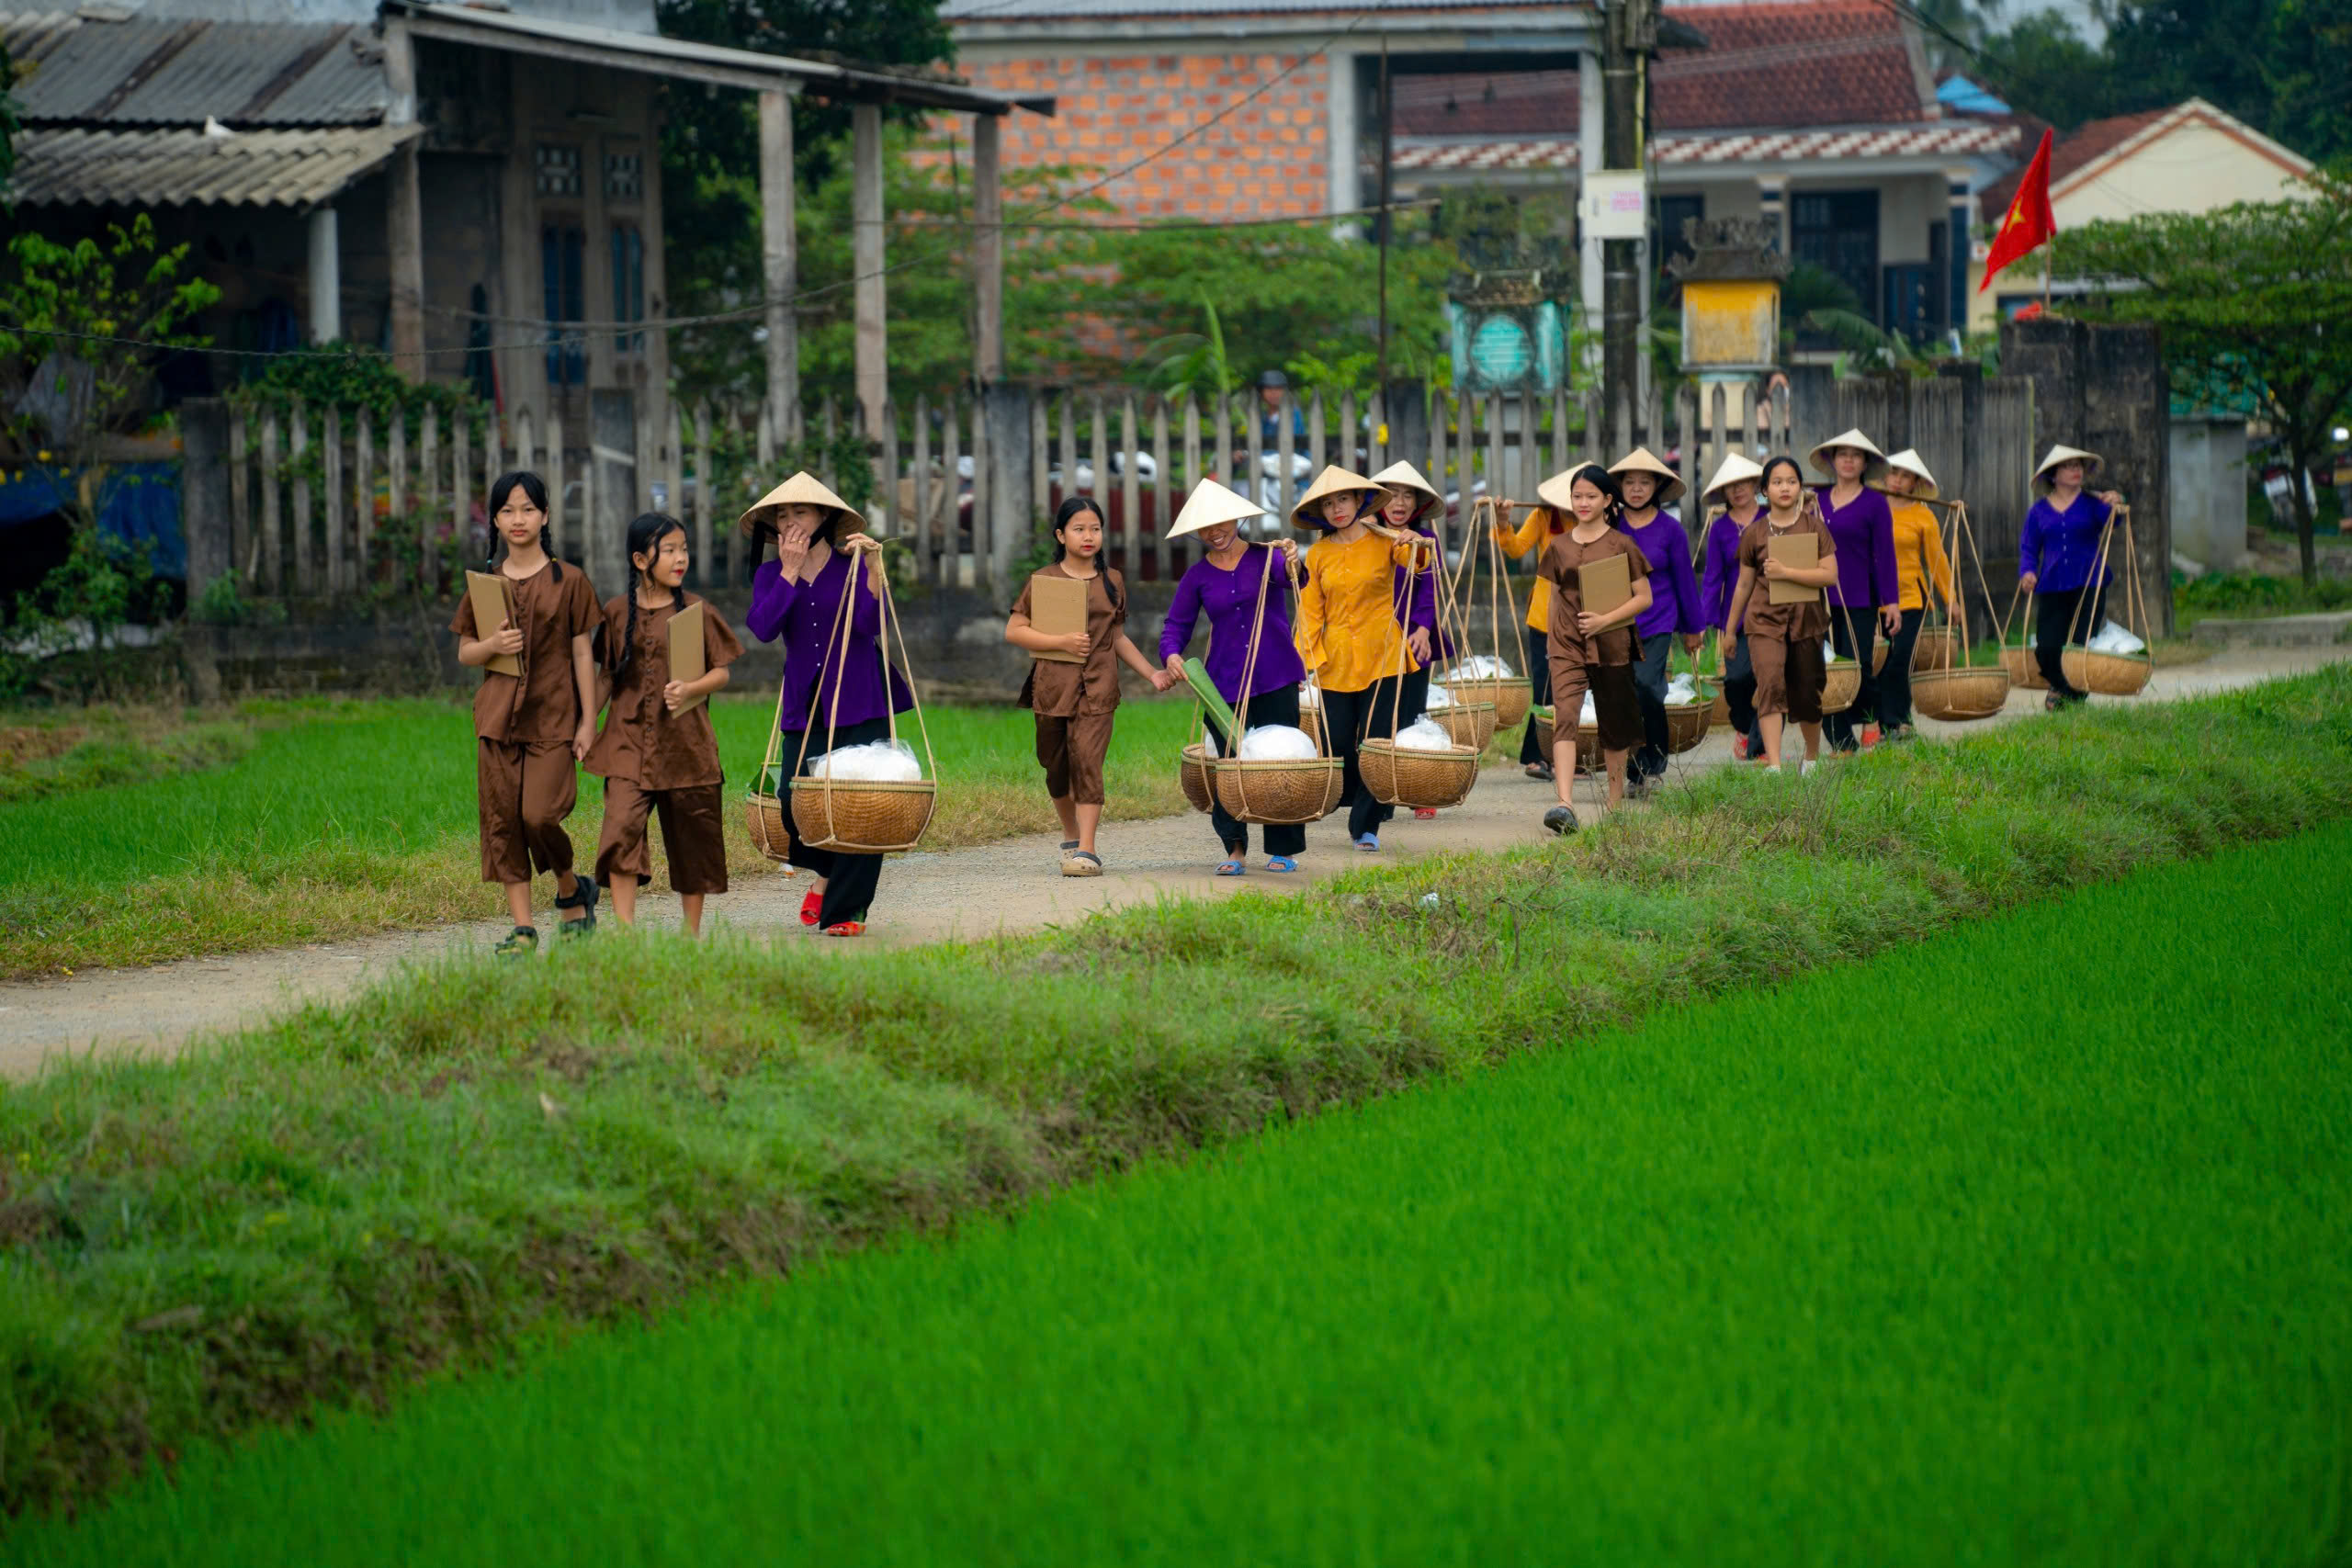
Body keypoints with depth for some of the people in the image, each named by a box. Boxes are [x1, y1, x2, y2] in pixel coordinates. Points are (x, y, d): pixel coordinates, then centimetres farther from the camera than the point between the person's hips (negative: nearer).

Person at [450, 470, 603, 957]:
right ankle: (523, 928, 5)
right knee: (503, 821, 0)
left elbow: (583, 654, 2)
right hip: (498, 715, 3)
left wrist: (588, 720, -2)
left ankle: (573, 891, 15)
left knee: (540, 816, -14)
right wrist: (491, 646, -9)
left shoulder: (569, 581, 1)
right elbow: (464, 653, 14)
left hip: (553, 717, -3)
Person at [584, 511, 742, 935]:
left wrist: (690, 689, -16)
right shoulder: (617, 612, 5)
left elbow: (721, 672, 3)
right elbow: (606, 676, 14)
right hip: (629, 740, 0)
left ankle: (692, 932, 21)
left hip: (685, 741, 0)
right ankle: (625, 930, -16)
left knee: (691, 839, 7)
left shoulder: (697, 611, 1)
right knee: (621, 829, -16)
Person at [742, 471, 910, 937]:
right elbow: (763, 628, -11)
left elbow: (870, 625, -15)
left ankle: (847, 909, 2)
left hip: (860, 704, -2)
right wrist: (790, 572, -12)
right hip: (804, 707, 3)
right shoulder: (771, 574, 7)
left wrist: (873, 569, -24)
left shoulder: (851, 567, 0)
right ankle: (826, 873, 28)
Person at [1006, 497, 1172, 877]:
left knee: (1087, 760, -14)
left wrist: (1151, 673, 12)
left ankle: (1086, 851, -17)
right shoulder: (1043, 580, 1)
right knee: (1056, 766, 10)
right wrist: (1061, 642, -13)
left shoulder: (1112, 581, 10)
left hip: (1098, 687, 0)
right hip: (1053, 685, 0)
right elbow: (1013, 631, -2)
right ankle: (1071, 836, 32)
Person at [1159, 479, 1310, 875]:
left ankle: (1283, 850, 11)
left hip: (1275, 679, -2)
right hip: (1224, 685, 2)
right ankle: (1234, 849, 8)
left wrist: (1292, 565, -46)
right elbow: (1176, 626, 8)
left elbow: (1286, 574, -22)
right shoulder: (1197, 576, 6)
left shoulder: (1263, 556, -1)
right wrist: (1171, 655, -13)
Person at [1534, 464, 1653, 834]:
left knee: (1613, 727, 9)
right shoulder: (1559, 547, 7)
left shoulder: (1621, 545, -3)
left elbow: (1644, 597, -3)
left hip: (1610, 646, -1)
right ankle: (1565, 804, -28)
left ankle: (1616, 801, 26)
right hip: (1567, 647, 1)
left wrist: (1605, 619, -15)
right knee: (1564, 717, -16)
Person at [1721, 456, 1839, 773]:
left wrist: (1785, 572, -18)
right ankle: (1774, 767, -27)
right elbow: (1744, 584, 12)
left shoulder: (1814, 528, 0)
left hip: (1805, 619, 0)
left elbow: (1830, 575, -9)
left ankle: (1812, 758, 35)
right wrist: (1730, 629, 16)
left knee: (1807, 695, 9)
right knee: (1771, 685, -19)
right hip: (1765, 619, 0)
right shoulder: (1755, 533, 3)